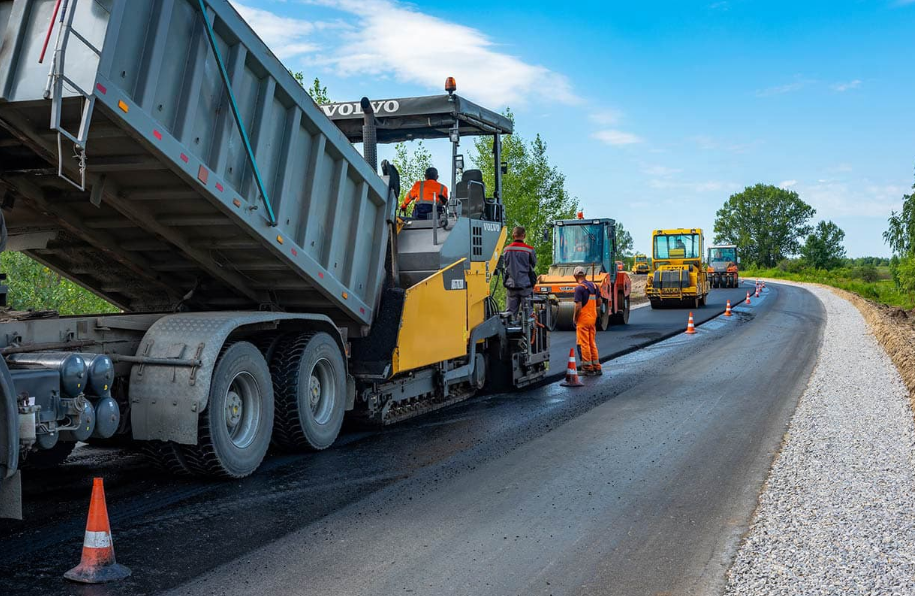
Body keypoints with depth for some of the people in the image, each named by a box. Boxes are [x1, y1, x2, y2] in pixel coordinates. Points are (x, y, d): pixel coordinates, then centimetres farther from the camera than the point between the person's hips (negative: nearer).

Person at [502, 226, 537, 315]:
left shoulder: (506, 250, 1)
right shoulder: (529, 250, -8)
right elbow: (533, 266, 5)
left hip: (511, 284, 3)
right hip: (525, 284, -3)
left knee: (510, 311, 7)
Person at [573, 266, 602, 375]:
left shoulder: (579, 288, -15)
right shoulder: (593, 286, 7)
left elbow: (578, 306, -19)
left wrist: (574, 317, -7)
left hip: (583, 318, -7)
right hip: (593, 317, 7)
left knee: (584, 344, 0)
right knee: (593, 343, 14)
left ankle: (588, 368, 3)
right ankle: (597, 367, 17)